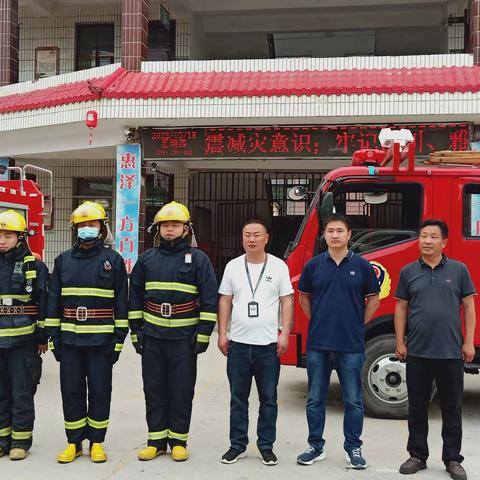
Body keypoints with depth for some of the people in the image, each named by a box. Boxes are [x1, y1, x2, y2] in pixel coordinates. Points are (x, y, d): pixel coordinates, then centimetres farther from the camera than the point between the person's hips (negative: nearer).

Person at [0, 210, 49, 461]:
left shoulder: (34, 266, -2)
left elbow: (44, 304, -2)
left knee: (21, 393, 4)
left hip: (23, 341, -4)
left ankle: (21, 441, 14)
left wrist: (42, 338, -4)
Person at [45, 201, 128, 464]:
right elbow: (54, 300, 10)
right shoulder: (64, 260, 9)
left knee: (100, 391, 5)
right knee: (71, 391, 7)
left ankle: (96, 442, 19)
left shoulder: (113, 260, 1)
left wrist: (119, 338, -4)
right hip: (70, 340, 2)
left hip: (101, 340, -2)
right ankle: (74, 442, 21)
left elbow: (121, 302, 0)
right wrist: (53, 336, 3)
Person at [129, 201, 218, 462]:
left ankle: (178, 441, 16)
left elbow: (209, 299, -2)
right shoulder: (146, 259, 10)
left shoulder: (198, 259, 0)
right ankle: (156, 440, 18)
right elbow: (135, 297, 14)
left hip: (184, 337, -3)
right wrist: (136, 330, 8)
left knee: (182, 390, 4)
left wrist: (203, 334, -7)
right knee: (154, 390, 8)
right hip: (152, 336, 3)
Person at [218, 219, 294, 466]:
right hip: (238, 344, 2)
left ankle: (266, 446, 19)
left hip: (269, 344, -1)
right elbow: (225, 301, 9)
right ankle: (237, 445, 21)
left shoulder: (278, 266, 2)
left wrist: (284, 334, -6)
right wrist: (222, 334, 3)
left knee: (268, 399, 7)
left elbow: (287, 301, 1)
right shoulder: (233, 266, 7)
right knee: (238, 398, 9)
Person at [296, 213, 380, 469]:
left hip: (351, 345, -1)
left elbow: (373, 299, 9)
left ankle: (353, 448, 20)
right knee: (315, 399, 9)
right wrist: (317, 321, 10)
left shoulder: (361, 265, 0)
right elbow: (304, 296, 15)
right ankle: (315, 446, 22)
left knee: (353, 400, 6)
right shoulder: (313, 265, 3)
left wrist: (358, 324, 4)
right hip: (318, 343, 1)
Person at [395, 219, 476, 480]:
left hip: (451, 352, -1)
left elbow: (468, 306, 3)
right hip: (417, 352, 1)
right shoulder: (408, 272, 5)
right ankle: (417, 455, 22)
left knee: (452, 408, 8)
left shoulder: (458, 270, 2)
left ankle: (452, 459, 21)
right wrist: (400, 342, 2)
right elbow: (401, 308, 7)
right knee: (417, 407, 10)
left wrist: (468, 342, -2)